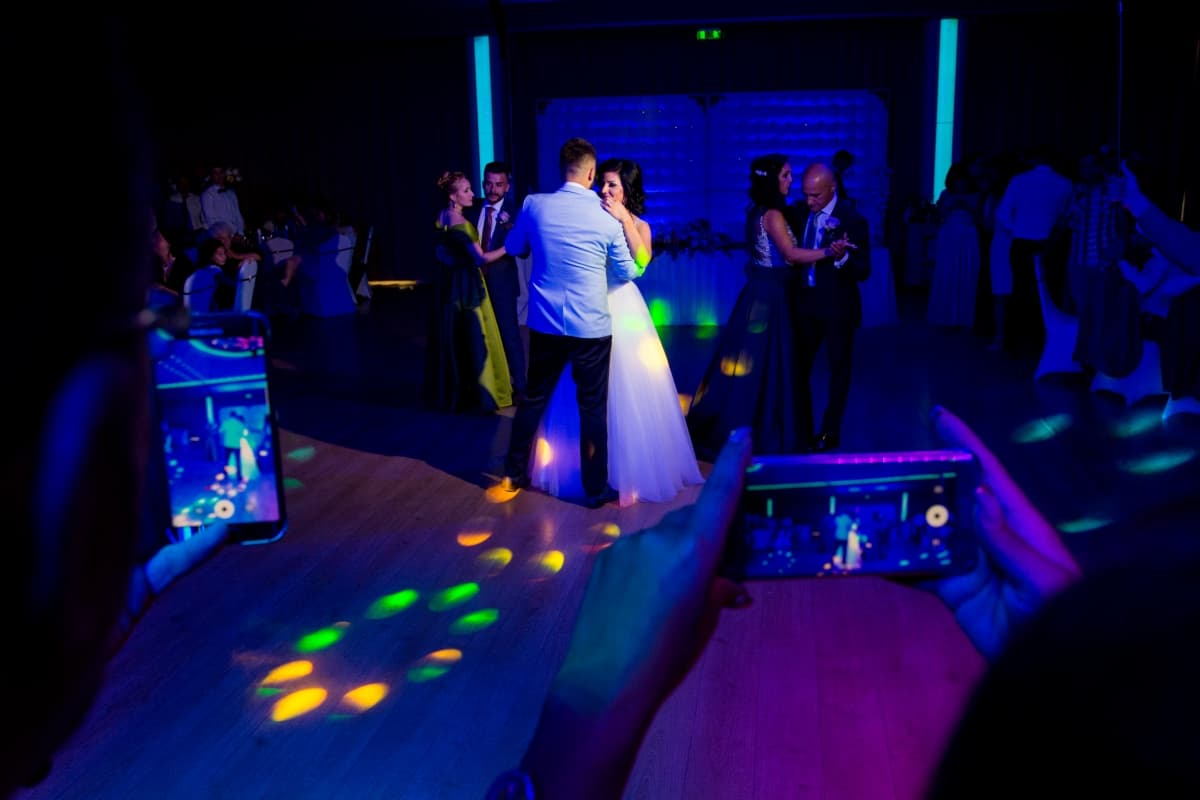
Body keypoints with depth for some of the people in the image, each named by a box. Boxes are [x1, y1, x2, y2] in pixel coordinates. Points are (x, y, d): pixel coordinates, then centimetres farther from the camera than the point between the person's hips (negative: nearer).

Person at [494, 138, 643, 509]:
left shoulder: (535, 205, -4)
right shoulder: (607, 217, -8)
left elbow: (514, 247, 14)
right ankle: (596, 489, 15)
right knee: (593, 407, 7)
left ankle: (514, 476, 28)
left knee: (534, 398, 17)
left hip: (544, 323, 3)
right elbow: (628, 273, 4)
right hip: (591, 326, -3)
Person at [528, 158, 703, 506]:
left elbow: (642, 262, -20)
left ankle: (633, 468, 17)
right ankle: (585, 465, 23)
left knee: (629, 391, 2)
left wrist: (624, 220, -21)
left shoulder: (639, 226, 2)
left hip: (622, 311, -1)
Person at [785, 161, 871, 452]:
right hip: (804, 303, 4)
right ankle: (801, 432, 22)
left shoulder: (853, 220, -15)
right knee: (797, 367, 9)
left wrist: (842, 258, -37)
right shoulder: (797, 211, -2)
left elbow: (864, 271, -18)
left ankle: (830, 433, 28)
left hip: (837, 307, -4)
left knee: (839, 370, 13)